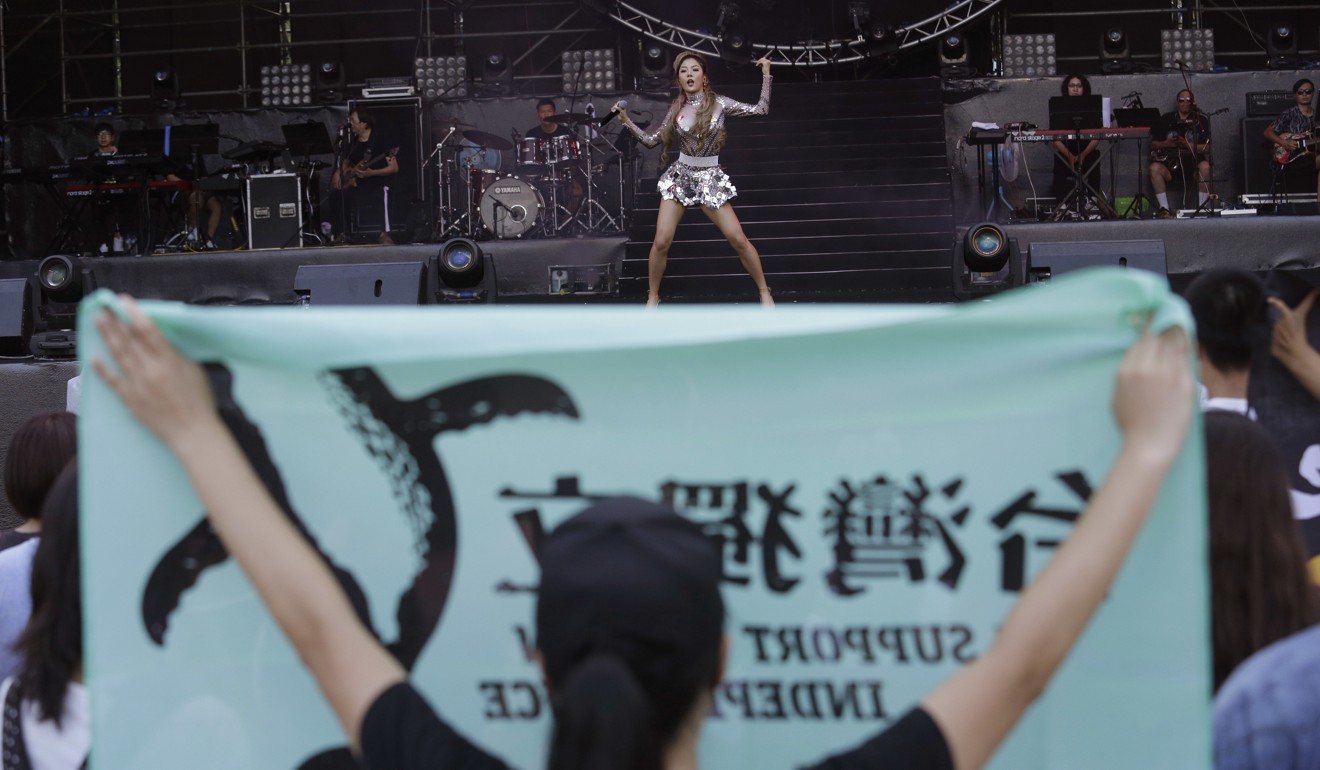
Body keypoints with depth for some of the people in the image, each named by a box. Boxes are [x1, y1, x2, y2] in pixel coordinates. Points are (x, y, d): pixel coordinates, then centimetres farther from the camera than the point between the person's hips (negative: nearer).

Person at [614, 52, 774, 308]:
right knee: (661, 242, -8)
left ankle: (764, 291, 8)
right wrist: (627, 121, 0)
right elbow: (652, 140, 8)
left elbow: (761, 110, -3)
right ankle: (652, 298, 9)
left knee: (738, 239, -6)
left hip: (710, 178, -1)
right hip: (680, 176, 1)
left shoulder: (719, 103, -2)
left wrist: (766, 74, -5)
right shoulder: (676, 109, 3)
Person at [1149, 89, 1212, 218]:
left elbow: (1207, 147, -6)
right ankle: (1164, 208, -25)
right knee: (1154, 167, -28)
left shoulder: (1201, 120, 3)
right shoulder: (1166, 119, 9)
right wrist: (1166, 144, -12)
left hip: (1193, 160, -2)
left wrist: (1187, 145, -21)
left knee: (1205, 167, -34)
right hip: (1170, 162, 2)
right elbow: (1153, 144, 9)